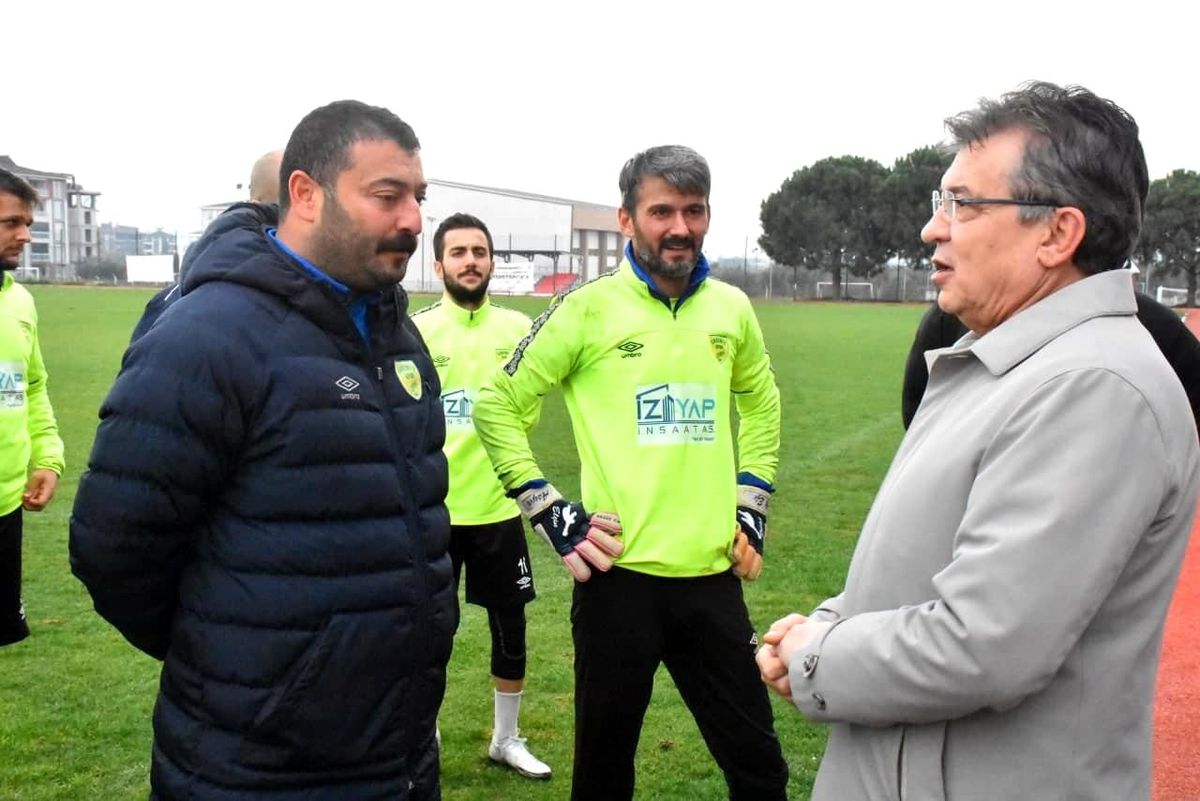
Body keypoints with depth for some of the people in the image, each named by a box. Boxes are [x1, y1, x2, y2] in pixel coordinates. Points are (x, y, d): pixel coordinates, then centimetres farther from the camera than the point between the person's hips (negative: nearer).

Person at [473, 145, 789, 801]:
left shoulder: (731, 308, 7)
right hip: (620, 573, -3)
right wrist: (551, 516, -5)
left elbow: (762, 406, 24)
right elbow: (497, 404, 0)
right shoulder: (589, 307, -6)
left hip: (713, 574, 3)